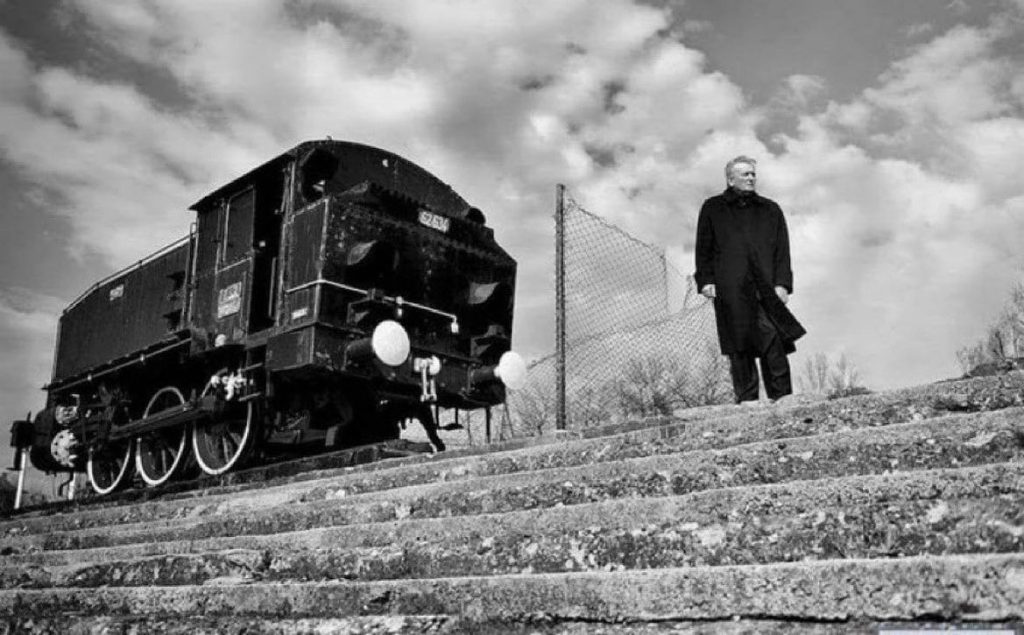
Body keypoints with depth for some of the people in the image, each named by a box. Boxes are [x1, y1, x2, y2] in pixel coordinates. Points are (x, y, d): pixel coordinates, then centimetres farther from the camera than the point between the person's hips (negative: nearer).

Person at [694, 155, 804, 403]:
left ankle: (782, 399, -7)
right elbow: (703, 249, 10)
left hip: (765, 289, 1)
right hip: (730, 292, -1)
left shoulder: (771, 210, 17)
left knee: (774, 344, -11)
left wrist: (782, 283, -1)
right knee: (738, 349, -1)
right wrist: (706, 280, -1)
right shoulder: (712, 209, 13)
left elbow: (782, 251, 11)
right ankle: (746, 400, 6)